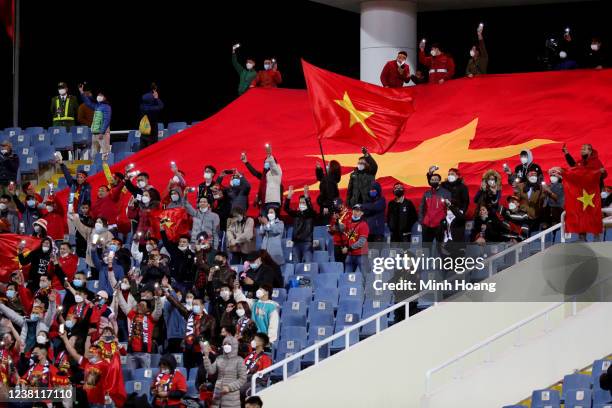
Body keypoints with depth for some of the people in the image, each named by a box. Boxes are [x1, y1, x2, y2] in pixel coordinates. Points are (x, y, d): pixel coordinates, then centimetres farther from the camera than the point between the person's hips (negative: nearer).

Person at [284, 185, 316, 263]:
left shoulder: (311, 214, 3)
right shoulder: (296, 213, 13)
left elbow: (310, 207, -17)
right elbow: (286, 209, 1)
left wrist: (307, 197, -33)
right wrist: (289, 197, -14)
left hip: (307, 242, -4)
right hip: (296, 242, 4)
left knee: (308, 264, -11)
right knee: (296, 264, 3)